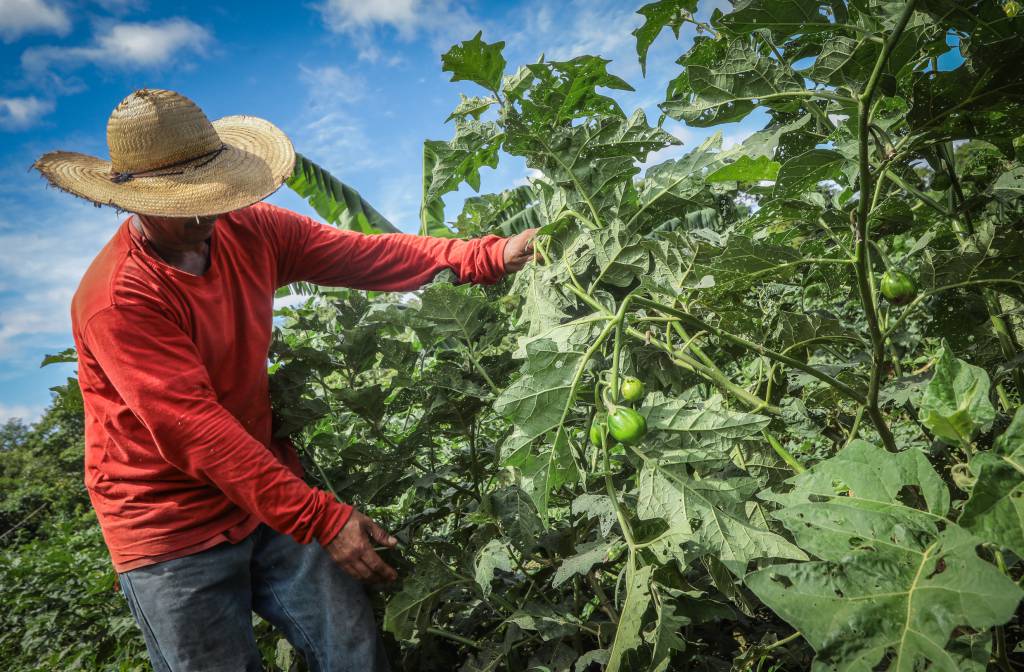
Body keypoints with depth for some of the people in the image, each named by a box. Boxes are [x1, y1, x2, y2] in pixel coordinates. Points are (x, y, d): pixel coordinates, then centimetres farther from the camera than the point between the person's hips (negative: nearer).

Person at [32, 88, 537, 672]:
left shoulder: (249, 230, -4)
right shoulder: (117, 299, -23)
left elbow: (366, 256, -6)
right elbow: (198, 431, -28)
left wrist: (492, 256, -15)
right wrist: (322, 519, -30)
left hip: (272, 496, 5)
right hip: (173, 535, -5)